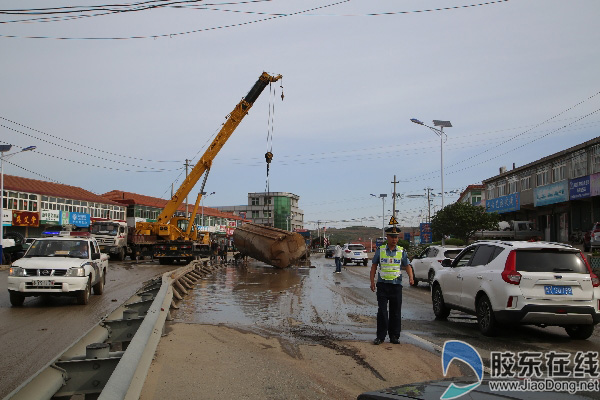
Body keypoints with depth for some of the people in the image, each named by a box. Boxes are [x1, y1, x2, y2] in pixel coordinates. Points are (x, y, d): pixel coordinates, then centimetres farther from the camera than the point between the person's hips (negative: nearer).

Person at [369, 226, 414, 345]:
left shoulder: (401, 251, 6)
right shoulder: (380, 250, 4)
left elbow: (407, 265, 6)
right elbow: (374, 266, 8)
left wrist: (411, 277, -13)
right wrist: (372, 282, 0)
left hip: (396, 285, 1)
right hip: (382, 285, -1)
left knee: (396, 312, 5)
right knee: (382, 311, -3)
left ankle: (394, 336, 15)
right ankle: (380, 336, 4)